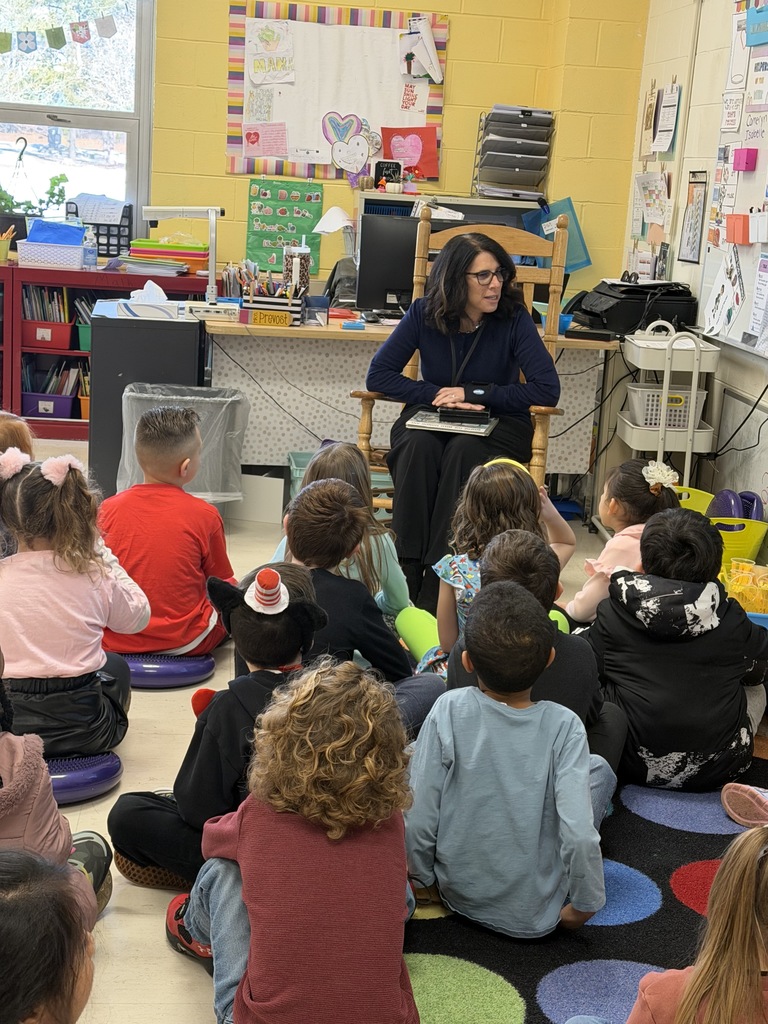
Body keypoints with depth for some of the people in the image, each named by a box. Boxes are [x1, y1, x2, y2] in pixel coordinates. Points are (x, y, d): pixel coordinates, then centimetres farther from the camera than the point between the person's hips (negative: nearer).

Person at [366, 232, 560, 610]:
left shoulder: (513, 318, -11)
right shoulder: (425, 313, -5)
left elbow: (547, 389, -17)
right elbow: (378, 375, -6)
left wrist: (473, 393, -17)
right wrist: (439, 394, -18)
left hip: (499, 425, -2)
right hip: (433, 418, 2)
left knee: (462, 450, -36)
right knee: (418, 445, -34)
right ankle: (406, 572, -31)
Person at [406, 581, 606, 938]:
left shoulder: (448, 711, -18)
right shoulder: (564, 726, -19)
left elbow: (419, 818, -16)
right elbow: (579, 834, -26)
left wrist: (422, 877, 2)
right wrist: (584, 904, -9)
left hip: (459, 895, 1)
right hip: (536, 915, -1)